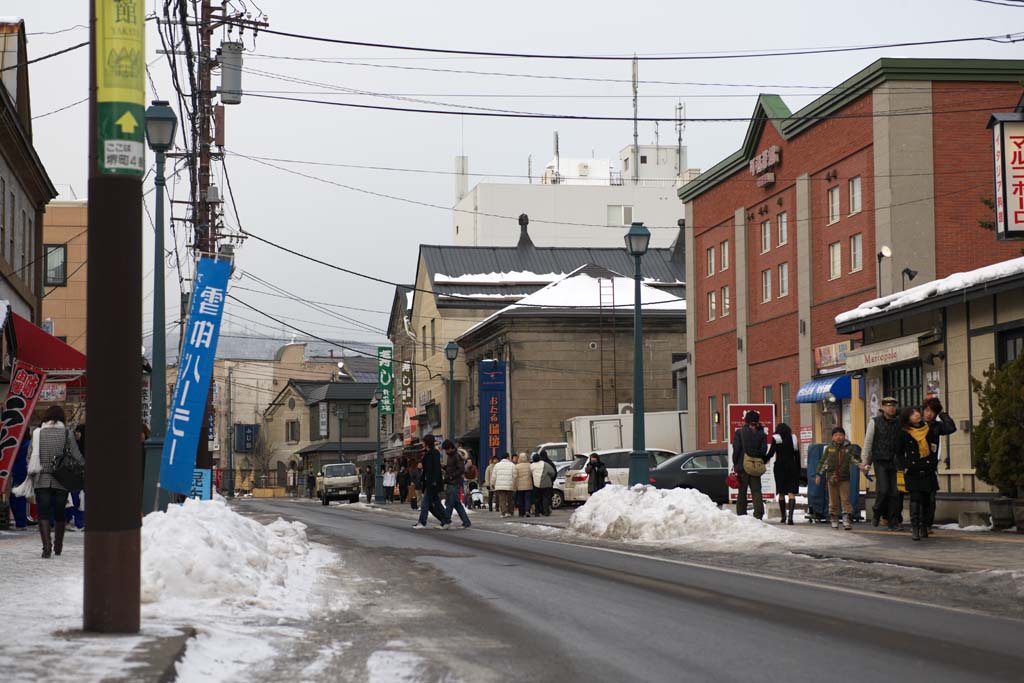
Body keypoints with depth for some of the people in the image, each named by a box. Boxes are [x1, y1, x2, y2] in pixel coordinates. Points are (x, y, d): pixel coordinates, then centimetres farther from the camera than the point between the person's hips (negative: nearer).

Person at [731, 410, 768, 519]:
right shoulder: (761, 434, 2)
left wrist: (735, 463, -1)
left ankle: (741, 514, 5)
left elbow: (736, 449, -7)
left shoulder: (739, 432, -3)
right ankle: (758, 513, -8)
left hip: (742, 465, -1)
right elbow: (764, 450, -1)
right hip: (756, 467, 1)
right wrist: (761, 462, 10)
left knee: (742, 491, 6)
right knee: (756, 491, 4)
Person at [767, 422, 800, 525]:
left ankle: (783, 516, 16)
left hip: (780, 467, -1)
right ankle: (790, 515, -22)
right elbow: (797, 456, 8)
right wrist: (798, 471, 13)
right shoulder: (793, 438, 6)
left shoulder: (776, 439, -2)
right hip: (792, 467, 1)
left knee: (781, 493, 11)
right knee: (791, 493, -5)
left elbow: (770, 454, -6)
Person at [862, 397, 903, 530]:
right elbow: (868, 442, 5)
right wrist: (865, 462, 4)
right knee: (883, 490, -13)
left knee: (895, 492, -1)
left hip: (895, 462, 2)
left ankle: (893, 522, 6)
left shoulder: (899, 422, 7)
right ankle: (876, 513, 14)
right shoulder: (875, 422, 1)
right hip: (880, 461, -2)